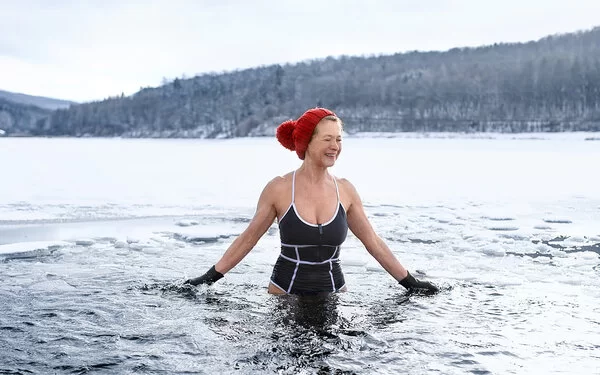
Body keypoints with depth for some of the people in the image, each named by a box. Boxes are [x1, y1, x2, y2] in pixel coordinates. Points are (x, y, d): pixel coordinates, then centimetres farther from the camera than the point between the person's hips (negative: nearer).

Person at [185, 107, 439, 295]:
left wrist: (410, 282, 10)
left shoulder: (345, 190, 0)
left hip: (333, 292, 2)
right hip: (285, 293, -2)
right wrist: (210, 277, 2)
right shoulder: (279, 188, -8)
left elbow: (373, 242, 8)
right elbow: (248, 239, 2)